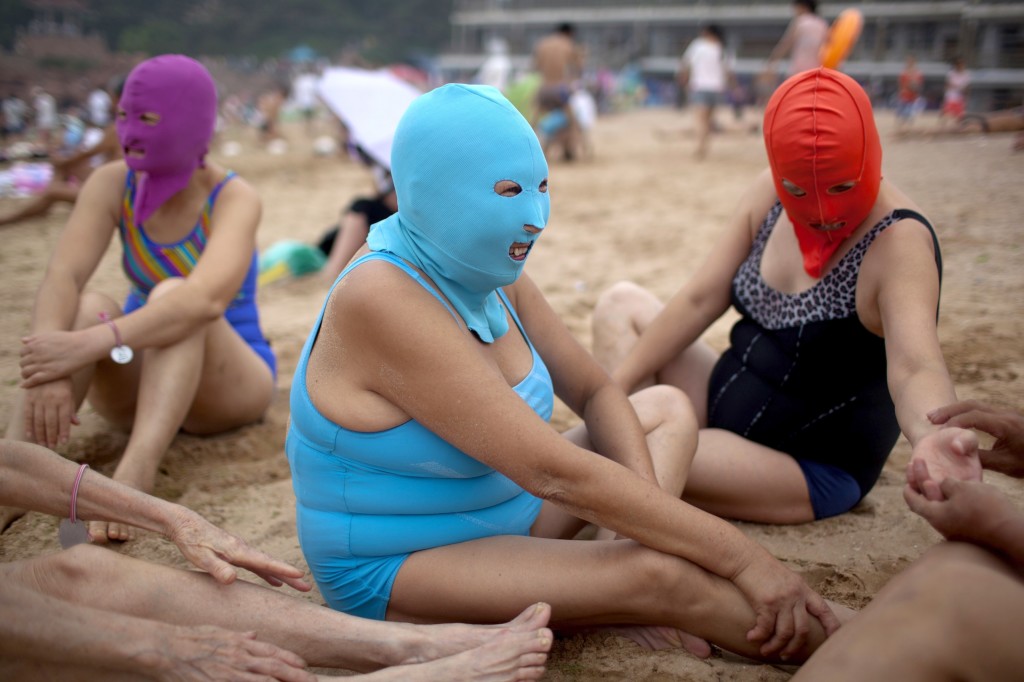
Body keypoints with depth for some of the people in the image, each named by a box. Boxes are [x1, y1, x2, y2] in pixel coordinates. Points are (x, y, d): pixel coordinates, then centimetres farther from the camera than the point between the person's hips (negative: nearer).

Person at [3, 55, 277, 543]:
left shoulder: (233, 199, -19)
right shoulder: (112, 184, -7)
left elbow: (207, 300, -38)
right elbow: (62, 276, -23)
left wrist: (92, 345, -48)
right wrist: (48, 367, -41)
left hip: (227, 386, -3)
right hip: (138, 385, 3)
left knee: (174, 294, -33)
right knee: (89, 307, -28)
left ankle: (133, 477, -50)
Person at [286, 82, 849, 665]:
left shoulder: (493, 274, -2)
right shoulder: (384, 297, -28)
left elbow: (594, 392, 5)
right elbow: (554, 471, -32)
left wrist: (646, 518, -13)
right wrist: (741, 556, -28)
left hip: (499, 517, 9)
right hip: (394, 572, -9)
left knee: (668, 407, 11)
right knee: (657, 575, -28)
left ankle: (639, 608, -12)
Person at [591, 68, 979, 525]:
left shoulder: (899, 244, -24)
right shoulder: (770, 194, -5)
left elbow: (916, 367, -39)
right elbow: (701, 300, -1)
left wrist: (934, 438, -62)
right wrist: (614, 388, -3)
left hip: (812, 469, -8)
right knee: (621, 305, 5)